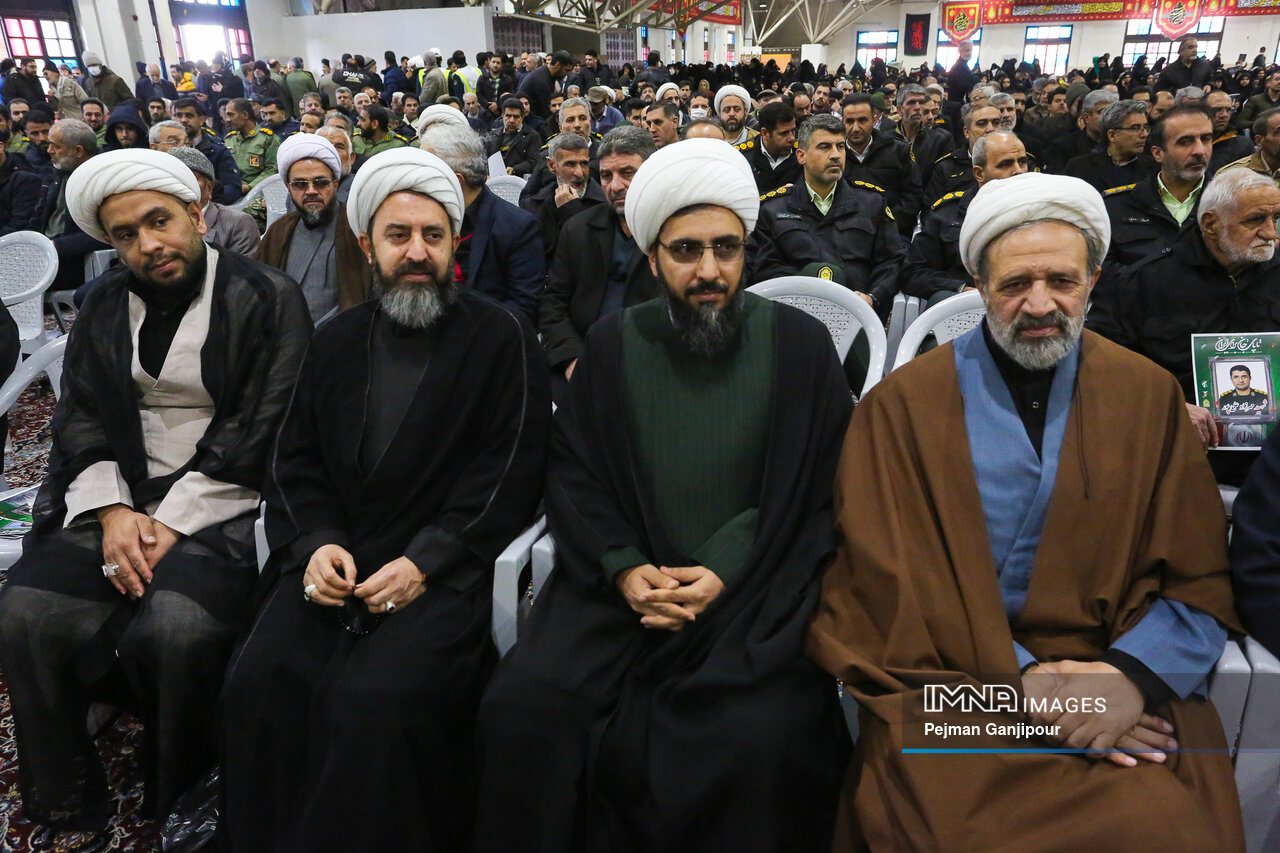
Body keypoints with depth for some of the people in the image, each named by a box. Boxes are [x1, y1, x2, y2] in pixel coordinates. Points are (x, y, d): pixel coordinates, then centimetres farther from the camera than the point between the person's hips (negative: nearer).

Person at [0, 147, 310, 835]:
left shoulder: (266, 299, -3)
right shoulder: (106, 303, 15)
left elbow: (260, 431, -9)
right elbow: (81, 417, 10)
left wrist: (172, 523, -15)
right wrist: (112, 512, -8)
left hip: (222, 504, -5)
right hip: (120, 492, 5)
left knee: (178, 626, -30)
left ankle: (181, 803, -3)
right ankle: (66, 806, 2)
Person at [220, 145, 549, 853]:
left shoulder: (501, 337, 2)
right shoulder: (336, 341, 18)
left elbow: (510, 471, -5)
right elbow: (295, 462, 16)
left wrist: (424, 563, -14)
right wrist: (315, 543, -4)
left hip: (446, 570, -4)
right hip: (335, 562, 4)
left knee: (374, 697, -27)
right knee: (259, 682, -18)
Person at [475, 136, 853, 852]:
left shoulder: (800, 345, 2)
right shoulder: (614, 345, 8)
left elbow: (822, 492, 0)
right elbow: (573, 472, 7)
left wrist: (727, 576, -12)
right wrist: (623, 567, -10)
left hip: (752, 592, -1)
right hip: (622, 582, 2)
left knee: (759, 739, -27)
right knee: (522, 707, -18)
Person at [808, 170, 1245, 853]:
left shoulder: (1151, 397, 6)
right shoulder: (901, 406, -2)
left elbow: (1198, 580, 6)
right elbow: (884, 580, -4)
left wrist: (1133, 673, -13)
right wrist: (1010, 676, -13)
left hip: (1126, 691, 2)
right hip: (952, 689, -2)